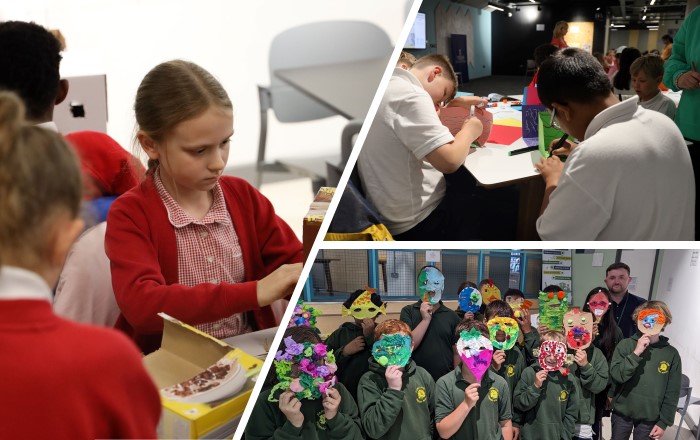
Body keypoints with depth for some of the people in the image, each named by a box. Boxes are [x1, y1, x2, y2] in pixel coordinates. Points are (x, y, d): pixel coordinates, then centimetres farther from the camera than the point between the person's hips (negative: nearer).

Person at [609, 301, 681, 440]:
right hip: (622, 413, 0)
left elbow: (672, 393, -1)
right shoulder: (625, 345, -7)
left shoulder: (671, 353, -4)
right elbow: (616, 375, -16)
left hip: (650, 418, 0)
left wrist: (664, 422, -3)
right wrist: (636, 353, -23)